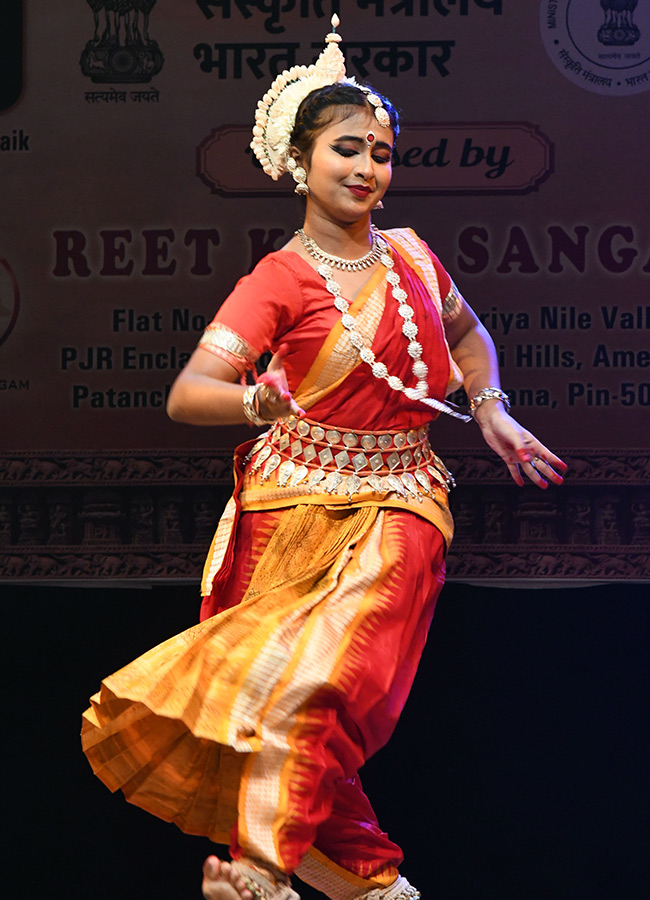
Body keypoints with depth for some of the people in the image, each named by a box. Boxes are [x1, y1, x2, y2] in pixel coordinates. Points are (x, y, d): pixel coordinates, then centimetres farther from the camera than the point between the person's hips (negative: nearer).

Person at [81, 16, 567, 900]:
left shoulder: (411, 255, 7)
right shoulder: (279, 280, -6)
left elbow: (468, 335, 29)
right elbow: (185, 395, -18)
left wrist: (490, 408, 13)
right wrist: (259, 401, -37)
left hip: (397, 506, 2)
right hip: (301, 505, -2)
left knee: (317, 685, -15)